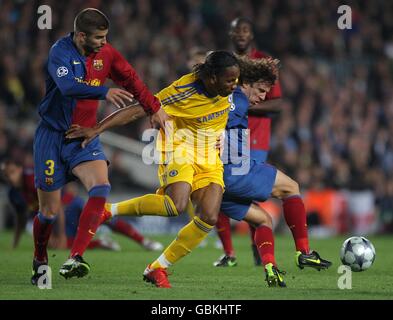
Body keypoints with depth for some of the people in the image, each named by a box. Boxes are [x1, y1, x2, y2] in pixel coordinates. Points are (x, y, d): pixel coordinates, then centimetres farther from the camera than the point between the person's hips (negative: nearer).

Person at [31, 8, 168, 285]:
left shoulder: (106, 53, -1)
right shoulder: (60, 52, -17)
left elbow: (131, 79, 13)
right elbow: (68, 86, -35)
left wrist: (155, 109, 15)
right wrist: (104, 92, -47)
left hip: (85, 137, 4)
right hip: (53, 135, -4)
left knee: (101, 187, -24)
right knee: (50, 211, 1)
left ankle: (75, 259, -29)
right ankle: (39, 263, 29)